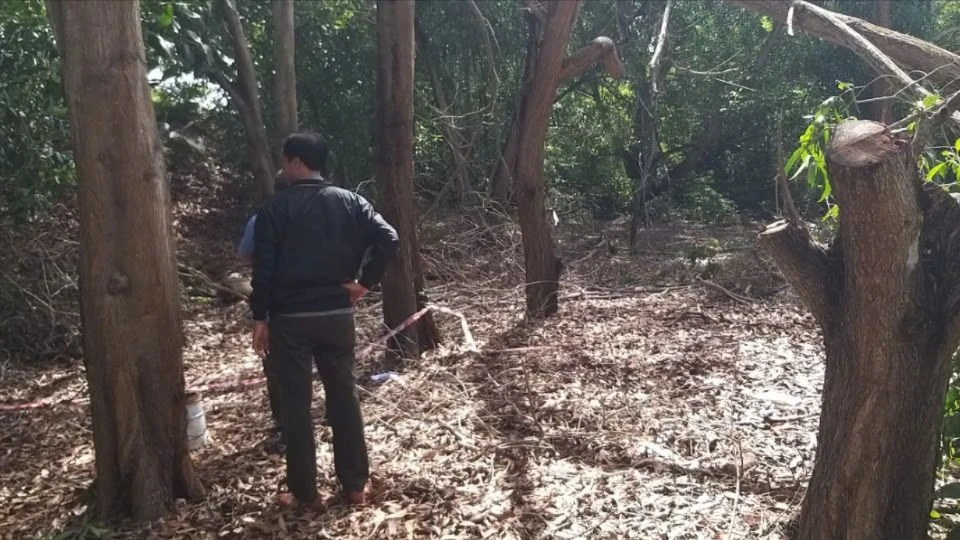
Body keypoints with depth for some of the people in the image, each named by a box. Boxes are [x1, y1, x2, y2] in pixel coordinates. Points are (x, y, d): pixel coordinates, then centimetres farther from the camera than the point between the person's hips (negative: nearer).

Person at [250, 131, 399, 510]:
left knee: (296, 404, 6)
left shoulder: (277, 208, -5)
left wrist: (260, 318, -1)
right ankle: (355, 486, 17)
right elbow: (389, 240, -8)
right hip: (337, 315, 3)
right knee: (344, 398, 11)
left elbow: (264, 267, -8)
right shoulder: (349, 202, 4)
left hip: (290, 318, -3)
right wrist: (365, 282, -1)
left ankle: (305, 493, 13)